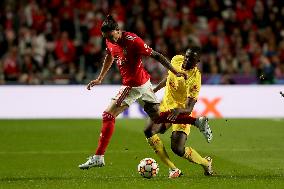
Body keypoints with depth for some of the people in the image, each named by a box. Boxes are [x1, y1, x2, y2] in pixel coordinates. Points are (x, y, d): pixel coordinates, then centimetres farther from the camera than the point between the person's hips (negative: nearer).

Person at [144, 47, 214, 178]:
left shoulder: (195, 79, -25)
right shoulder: (176, 60, -7)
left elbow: (189, 108, -28)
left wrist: (179, 110, -49)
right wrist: (154, 91, 18)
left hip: (181, 111, -6)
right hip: (166, 106, 6)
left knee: (178, 149, -17)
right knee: (149, 131, -21)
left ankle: (206, 163, 15)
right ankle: (173, 169, -14)